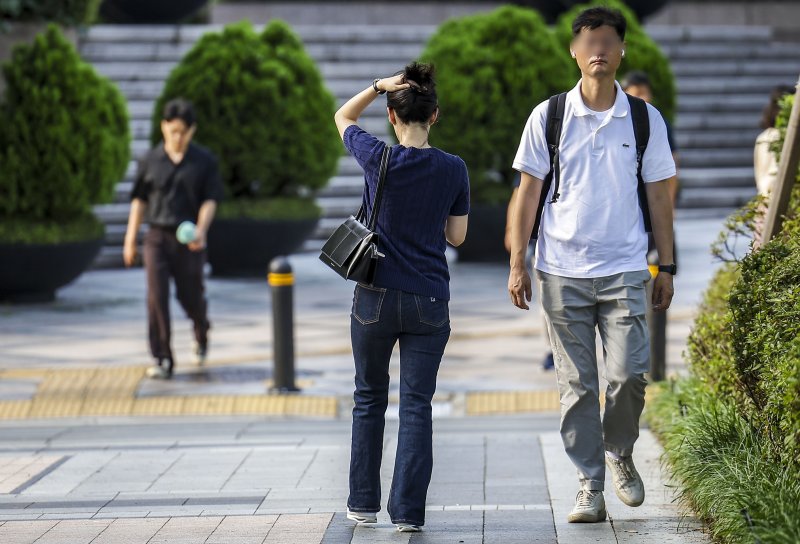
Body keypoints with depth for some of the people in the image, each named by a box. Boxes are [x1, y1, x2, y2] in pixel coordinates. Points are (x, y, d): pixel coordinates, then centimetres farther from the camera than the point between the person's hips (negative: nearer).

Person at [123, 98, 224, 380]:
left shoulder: (205, 161, 1)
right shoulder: (150, 161, 4)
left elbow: (210, 200, -2)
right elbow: (139, 200, 10)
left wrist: (201, 230, -19)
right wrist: (130, 239, 9)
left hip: (189, 240, 0)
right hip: (157, 237, 1)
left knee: (190, 296, 8)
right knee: (157, 298, -10)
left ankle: (201, 335, 43)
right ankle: (162, 360, -6)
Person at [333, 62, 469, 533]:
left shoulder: (378, 159, -8)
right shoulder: (453, 169, -5)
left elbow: (343, 117, 11)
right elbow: (457, 236, 4)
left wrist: (378, 86, -1)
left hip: (376, 296, 0)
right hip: (429, 301, 0)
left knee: (369, 399, 15)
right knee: (417, 406, 3)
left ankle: (364, 503, 21)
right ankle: (408, 511, -2)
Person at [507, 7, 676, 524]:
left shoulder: (646, 119, 4)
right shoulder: (548, 117, 2)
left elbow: (659, 196, 9)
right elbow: (528, 193, 5)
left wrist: (667, 267, 8)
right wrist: (517, 263, 1)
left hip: (625, 271, 0)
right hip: (563, 272, 0)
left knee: (629, 374, -10)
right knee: (576, 384, 2)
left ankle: (620, 454, 18)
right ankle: (590, 487, 10)